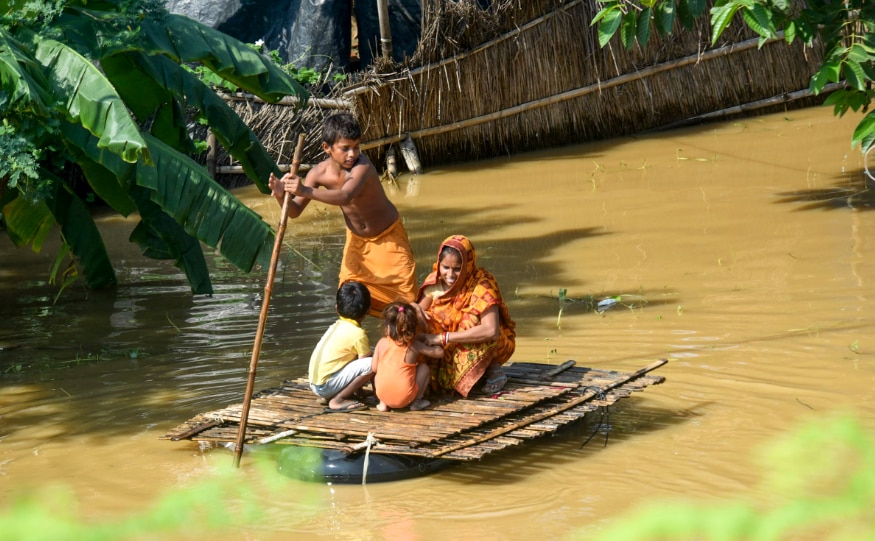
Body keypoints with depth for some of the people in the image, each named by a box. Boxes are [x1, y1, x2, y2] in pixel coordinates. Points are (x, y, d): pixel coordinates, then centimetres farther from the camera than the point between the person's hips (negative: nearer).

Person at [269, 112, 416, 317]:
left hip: (388, 236, -4)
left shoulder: (362, 166, -34)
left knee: (406, 294, -2)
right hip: (356, 238, 4)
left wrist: (307, 191, -63)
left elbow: (345, 197, -53)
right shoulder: (319, 173, -19)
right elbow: (295, 211, -14)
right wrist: (281, 196, -36)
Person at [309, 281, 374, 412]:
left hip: (315, 384, 9)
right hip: (326, 385, -9)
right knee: (371, 364, -15)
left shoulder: (336, 326, 15)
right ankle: (337, 401, -11)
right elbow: (366, 360, -7)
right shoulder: (358, 334, -10)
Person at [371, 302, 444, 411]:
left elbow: (374, 368, 2)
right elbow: (439, 352, 3)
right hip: (405, 398, -2)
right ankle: (416, 402, 20)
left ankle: (383, 403, 19)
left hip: (382, 394, 2)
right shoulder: (414, 346, -6)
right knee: (424, 367, 16)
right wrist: (431, 345, 26)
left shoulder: (382, 343, -3)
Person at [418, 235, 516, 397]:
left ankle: (492, 369, -11)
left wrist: (443, 338, -40)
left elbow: (490, 330, -38)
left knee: (471, 320, -34)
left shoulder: (481, 284, -25)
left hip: (490, 344, -5)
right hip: (452, 348, 5)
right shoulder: (436, 281, -10)